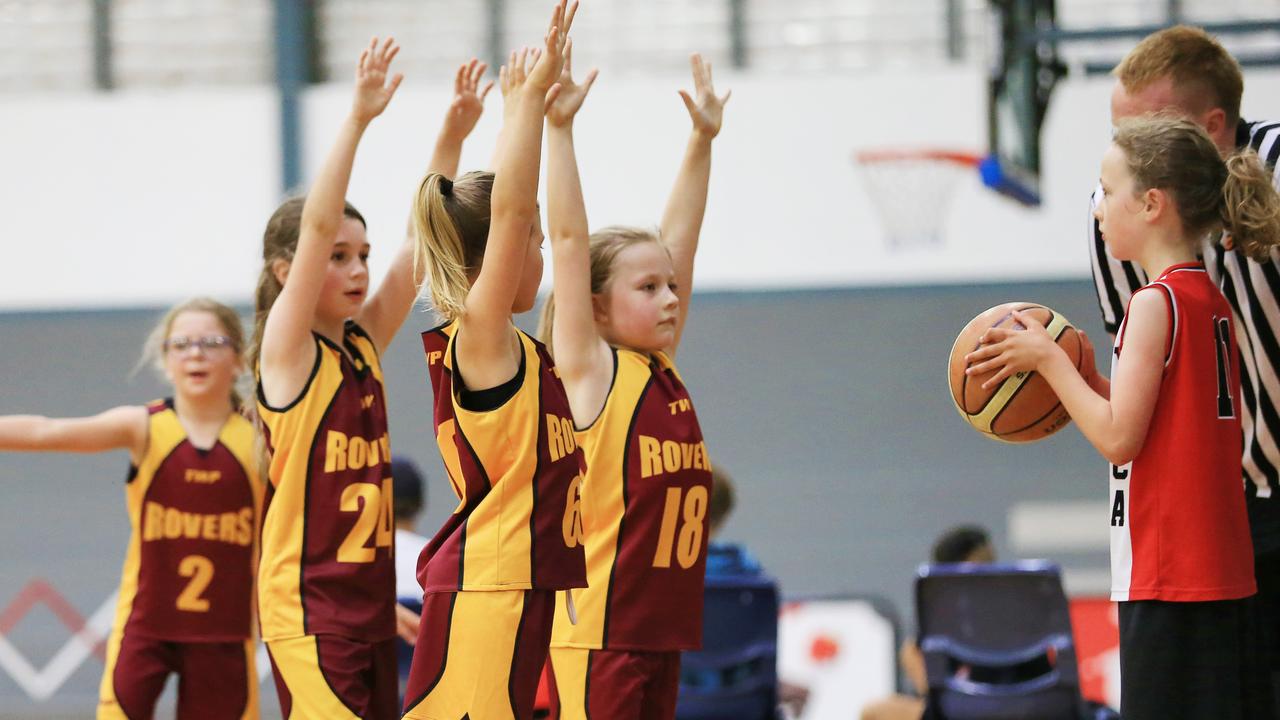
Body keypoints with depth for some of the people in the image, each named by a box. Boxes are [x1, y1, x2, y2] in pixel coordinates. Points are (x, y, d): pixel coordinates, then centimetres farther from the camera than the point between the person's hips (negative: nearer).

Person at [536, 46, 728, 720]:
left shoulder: (664, 371, 12)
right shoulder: (591, 370, -5)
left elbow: (678, 238, 19)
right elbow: (570, 239, -12)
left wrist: (702, 141, 22)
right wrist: (557, 127, -15)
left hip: (660, 625, 7)